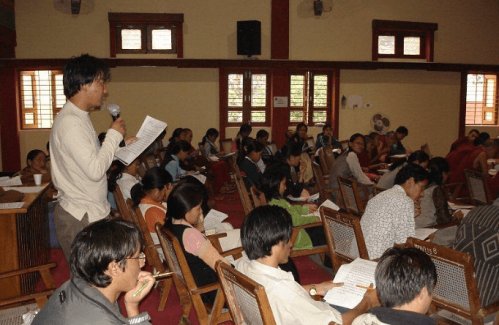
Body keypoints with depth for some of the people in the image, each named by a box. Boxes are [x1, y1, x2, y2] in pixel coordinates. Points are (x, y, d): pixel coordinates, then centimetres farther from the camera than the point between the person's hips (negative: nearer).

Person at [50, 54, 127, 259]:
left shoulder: (78, 118, 11)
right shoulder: (70, 123, -20)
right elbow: (95, 170, -25)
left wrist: (122, 147, 8)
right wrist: (114, 135, -15)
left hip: (91, 213, 9)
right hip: (80, 219, -9)